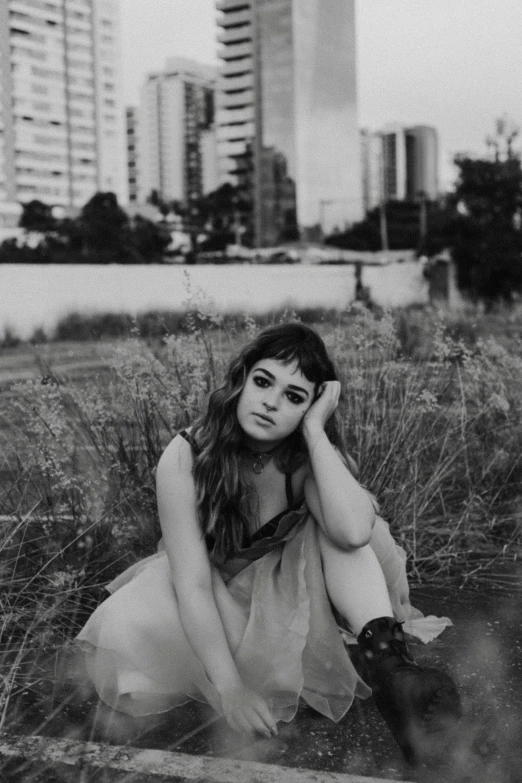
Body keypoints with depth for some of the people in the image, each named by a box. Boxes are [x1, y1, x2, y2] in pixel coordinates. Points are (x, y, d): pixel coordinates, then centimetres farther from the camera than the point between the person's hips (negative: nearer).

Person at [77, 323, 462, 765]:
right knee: (124, 631, -33)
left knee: (340, 524, -26)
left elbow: (354, 532, -41)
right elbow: (193, 583, -27)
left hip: (287, 598, 1)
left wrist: (315, 429, -37)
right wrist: (230, 687, -37)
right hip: (212, 612, -1)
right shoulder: (186, 459, -24)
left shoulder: (308, 456, -18)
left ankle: (387, 665, -35)